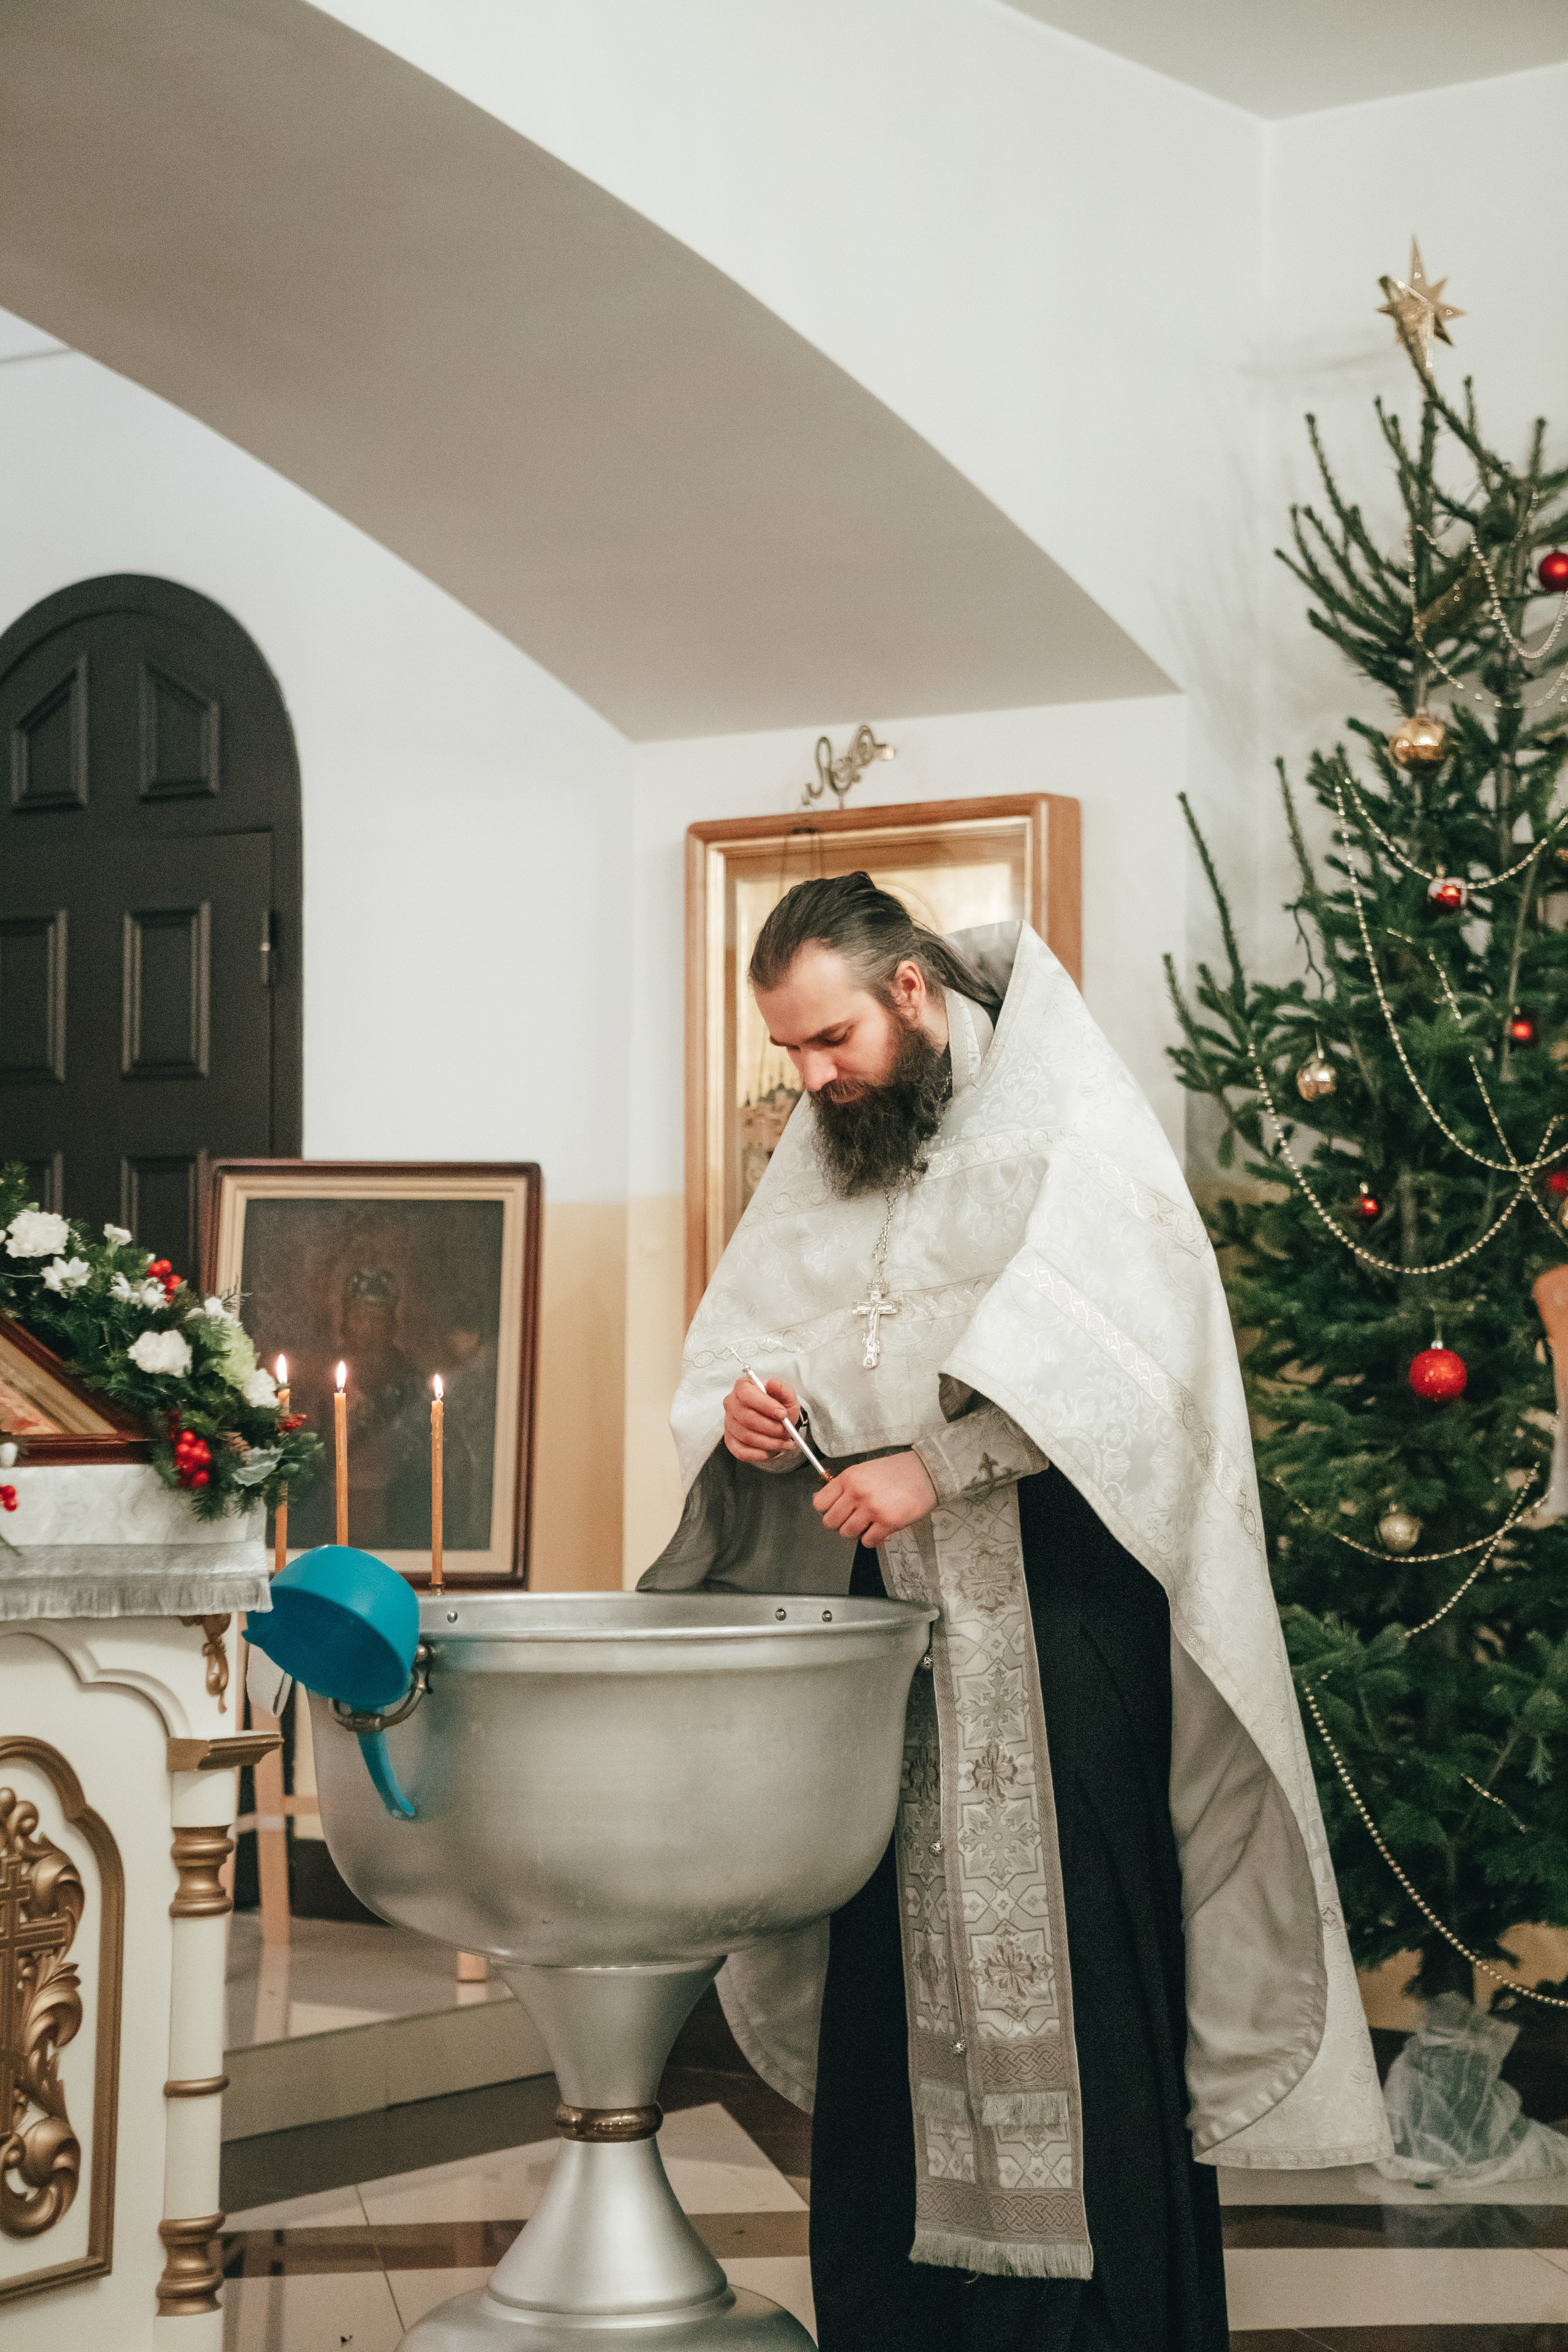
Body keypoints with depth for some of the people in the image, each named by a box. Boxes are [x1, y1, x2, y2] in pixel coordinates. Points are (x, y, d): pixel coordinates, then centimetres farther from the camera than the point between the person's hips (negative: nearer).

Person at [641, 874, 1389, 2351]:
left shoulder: (1063, 1117, -3)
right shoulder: (816, 1160, 16)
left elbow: (1107, 1340, -17)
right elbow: (735, 1353, 17)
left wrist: (935, 1465, -23)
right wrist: (743, 1419, -7)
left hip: (1057, 1605, -5)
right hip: (893, 1618, 6)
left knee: (1072, 1945, -6)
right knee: (887, 1955, 5)